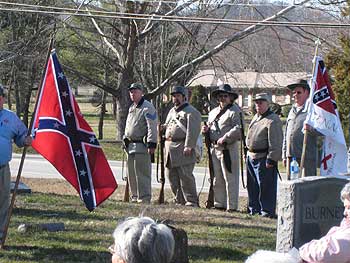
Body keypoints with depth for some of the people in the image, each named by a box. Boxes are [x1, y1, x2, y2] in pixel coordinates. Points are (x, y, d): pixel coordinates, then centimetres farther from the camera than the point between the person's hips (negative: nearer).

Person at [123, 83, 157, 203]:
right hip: (131, 146, 9)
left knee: (142, 173, -10)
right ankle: (135, 197, 18)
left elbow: (152, 127, -15)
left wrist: (151, 144, -21)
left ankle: (144, 199, -8)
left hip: (142, 146, -9)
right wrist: (125, 140, 21)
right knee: (131, 174, 11)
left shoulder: (147, 107, -8)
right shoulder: (131, 108, 19)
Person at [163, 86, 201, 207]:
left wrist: (188, 146, -22)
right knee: (172, 176, 10)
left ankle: (191, 201, -5)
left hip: (183, 148, -9)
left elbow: (192, 130, -14)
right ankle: (180, 200, 18)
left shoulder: (191, 112, -4)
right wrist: (164, 127, 10)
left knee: (185, 176, -10)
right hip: (169, 147, 9)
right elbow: (167, 126, 33)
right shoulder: (172, 111, 23)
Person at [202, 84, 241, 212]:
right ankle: (219, 204, 21)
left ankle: (231, 206, -3)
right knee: (217, 179, 13)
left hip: (228, 149, -8)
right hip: (215, 149, 8)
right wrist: (206, 129, 6)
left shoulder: (234, 111, -4)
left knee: (230, 179, -5)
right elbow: (210, 126, 29)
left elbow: (238, 129, -16)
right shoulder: (213, 112, 20)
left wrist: (225, 138, -21)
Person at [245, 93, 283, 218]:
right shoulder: (256, 117, 16)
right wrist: (248, 153, 20)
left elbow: (275, 143, -18)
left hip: (263, 158, -9)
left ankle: (267, 211, 0)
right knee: (252, 186, 15)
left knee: (266, 186, -5)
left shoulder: (273, 120, -13)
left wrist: (271, 160, -21)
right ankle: (254, 208, 26)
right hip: (251, 157, 9)